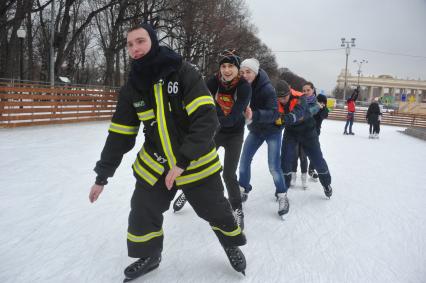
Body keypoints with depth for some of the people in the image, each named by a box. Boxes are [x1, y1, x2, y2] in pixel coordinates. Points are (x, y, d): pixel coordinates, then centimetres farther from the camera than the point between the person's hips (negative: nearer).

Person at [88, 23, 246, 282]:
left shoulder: (185, 73, -19)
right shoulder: (132, 88, -5)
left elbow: (207, 119, -25)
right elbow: (120, 135, 1)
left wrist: (183, 160, -31)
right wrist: (102, 176, 2)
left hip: (196, 163, -3)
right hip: (154, 165, 4)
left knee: (216, 211, 9)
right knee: (142, 214, 6)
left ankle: (233, 246, 40)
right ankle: (149, 256, 35)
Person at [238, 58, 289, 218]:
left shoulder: (267, 89, -29)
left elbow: (273, 113, -35)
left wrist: (254, 115, -51)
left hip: (272, 130, -5)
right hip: (255, 130, 5)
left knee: (273, 166, -8)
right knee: (244, 161, 6)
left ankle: (282, 196, 12)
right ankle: (243, 191, 25)